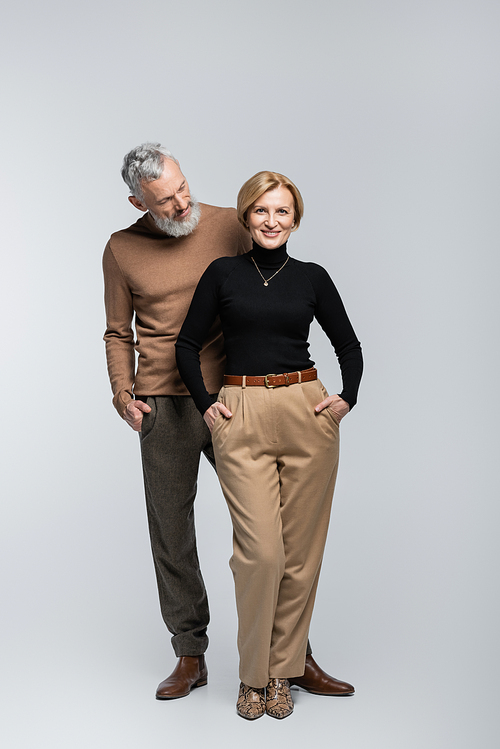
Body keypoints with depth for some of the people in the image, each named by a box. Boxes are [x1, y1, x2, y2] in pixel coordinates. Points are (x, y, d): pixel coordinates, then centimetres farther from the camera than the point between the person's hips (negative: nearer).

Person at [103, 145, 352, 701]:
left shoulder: (228, 226, 1)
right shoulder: (121, 250, 2)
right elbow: (119, 333, 12)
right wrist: (123, 393, -3)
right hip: (164, 408, 0)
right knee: (171, 533, 6)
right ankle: (190, 657, 22)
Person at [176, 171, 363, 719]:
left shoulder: (312, 278, 8)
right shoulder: (223, 273, 5)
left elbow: (348, 345, 17)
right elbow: (187, 344, 8)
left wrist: (348, 396, 4)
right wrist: (206, 404, 0)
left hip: (307, 415, 2)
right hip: (242, 419, -1)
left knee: (300, 549, 4)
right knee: (260, 549, -8)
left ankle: (283, 670, 20)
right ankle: (253, 673, 12)